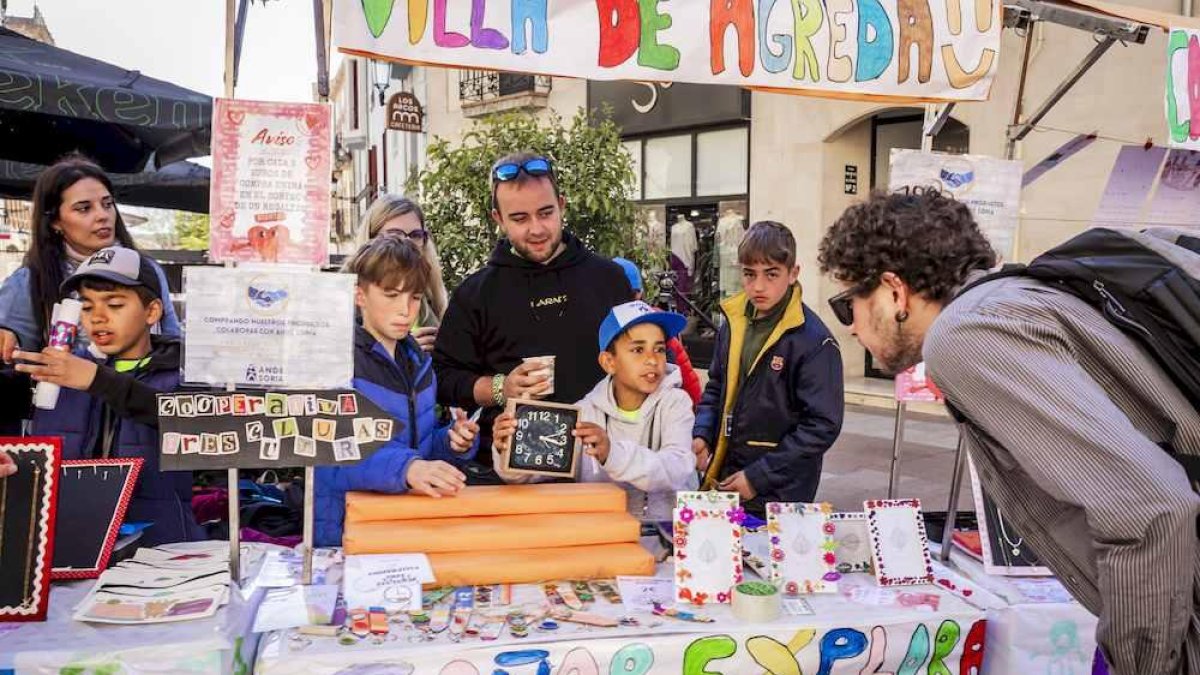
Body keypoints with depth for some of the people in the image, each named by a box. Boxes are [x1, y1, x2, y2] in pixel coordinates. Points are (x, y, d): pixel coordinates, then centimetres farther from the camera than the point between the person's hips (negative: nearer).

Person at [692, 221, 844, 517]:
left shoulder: (814, 341, -16)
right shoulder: (734, 322, 3)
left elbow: (822, 425, -16)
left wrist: (759, 477, -17)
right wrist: (702, 434, -2)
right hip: (724, 482, 6)